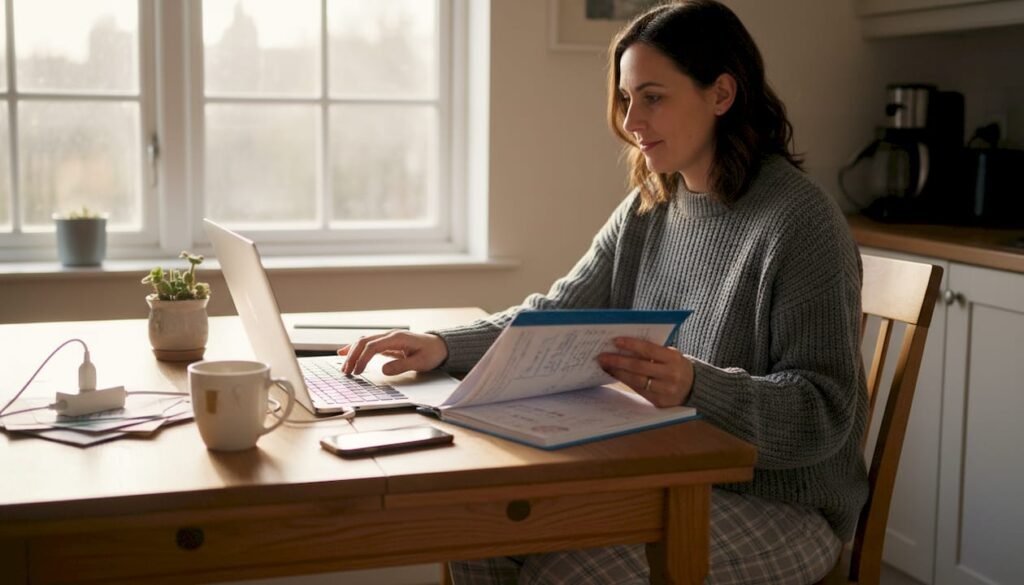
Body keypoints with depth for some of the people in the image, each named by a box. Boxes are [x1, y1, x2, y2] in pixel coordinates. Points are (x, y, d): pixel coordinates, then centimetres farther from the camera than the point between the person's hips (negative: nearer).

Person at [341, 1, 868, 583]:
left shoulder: (800, 219, -17)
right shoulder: (648, 209, 6)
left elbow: (823, 414, -20)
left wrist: (696, 387, -39)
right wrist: (444, 345, -12)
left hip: (781, 507, -6)